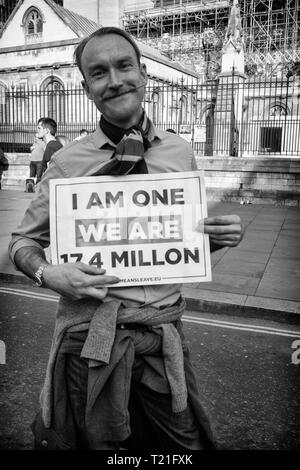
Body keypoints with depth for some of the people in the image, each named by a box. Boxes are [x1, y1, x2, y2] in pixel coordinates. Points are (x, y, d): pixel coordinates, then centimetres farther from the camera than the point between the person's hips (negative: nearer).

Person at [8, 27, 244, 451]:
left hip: (164, 334, 2)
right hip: (91, 336, -1)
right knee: (98, 440, 17)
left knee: (185, 443, 16)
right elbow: (22, 241, 4)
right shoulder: (67, 163, -5)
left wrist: (223, 236, -7)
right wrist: (47, 273, -17)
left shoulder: (181, 153, 3)